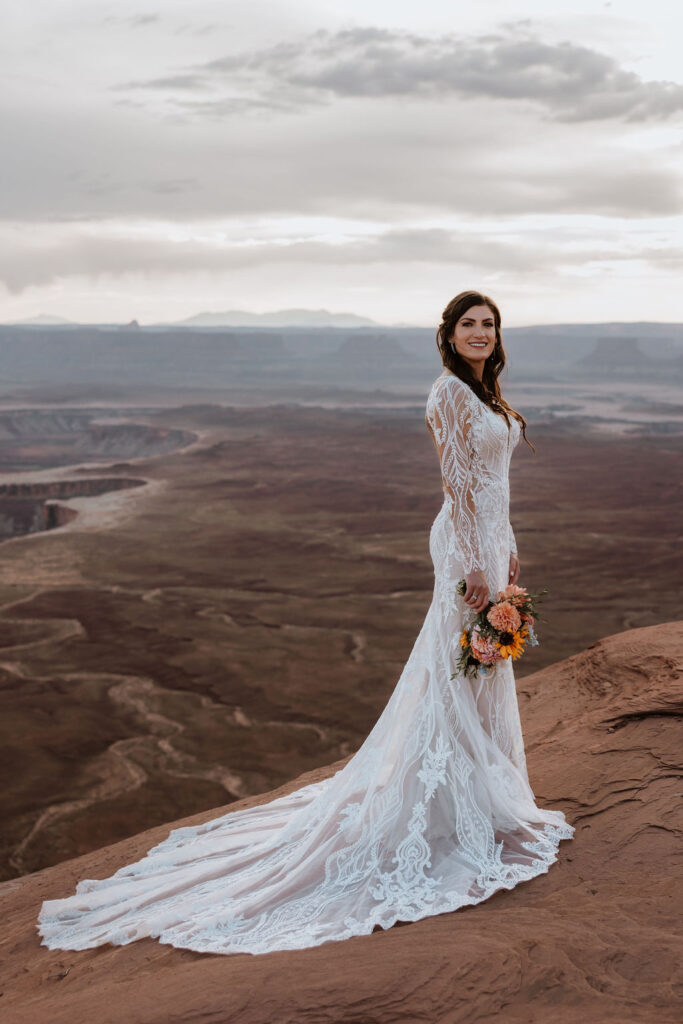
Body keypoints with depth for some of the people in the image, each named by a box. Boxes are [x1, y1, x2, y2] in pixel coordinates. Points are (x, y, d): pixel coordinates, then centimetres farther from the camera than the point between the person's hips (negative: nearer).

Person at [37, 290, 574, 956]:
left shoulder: (483, 391, 15)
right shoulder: (450, 391, -15)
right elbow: (458, 482, -19)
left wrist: (507, 548, 18)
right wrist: (476, 563, -21)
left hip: (489, 539, 10)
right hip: (467, 546, -10)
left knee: (485, 673, 17)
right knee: (460, 674, -2)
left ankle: (486, 797, 31)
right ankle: (456, 811, 9)